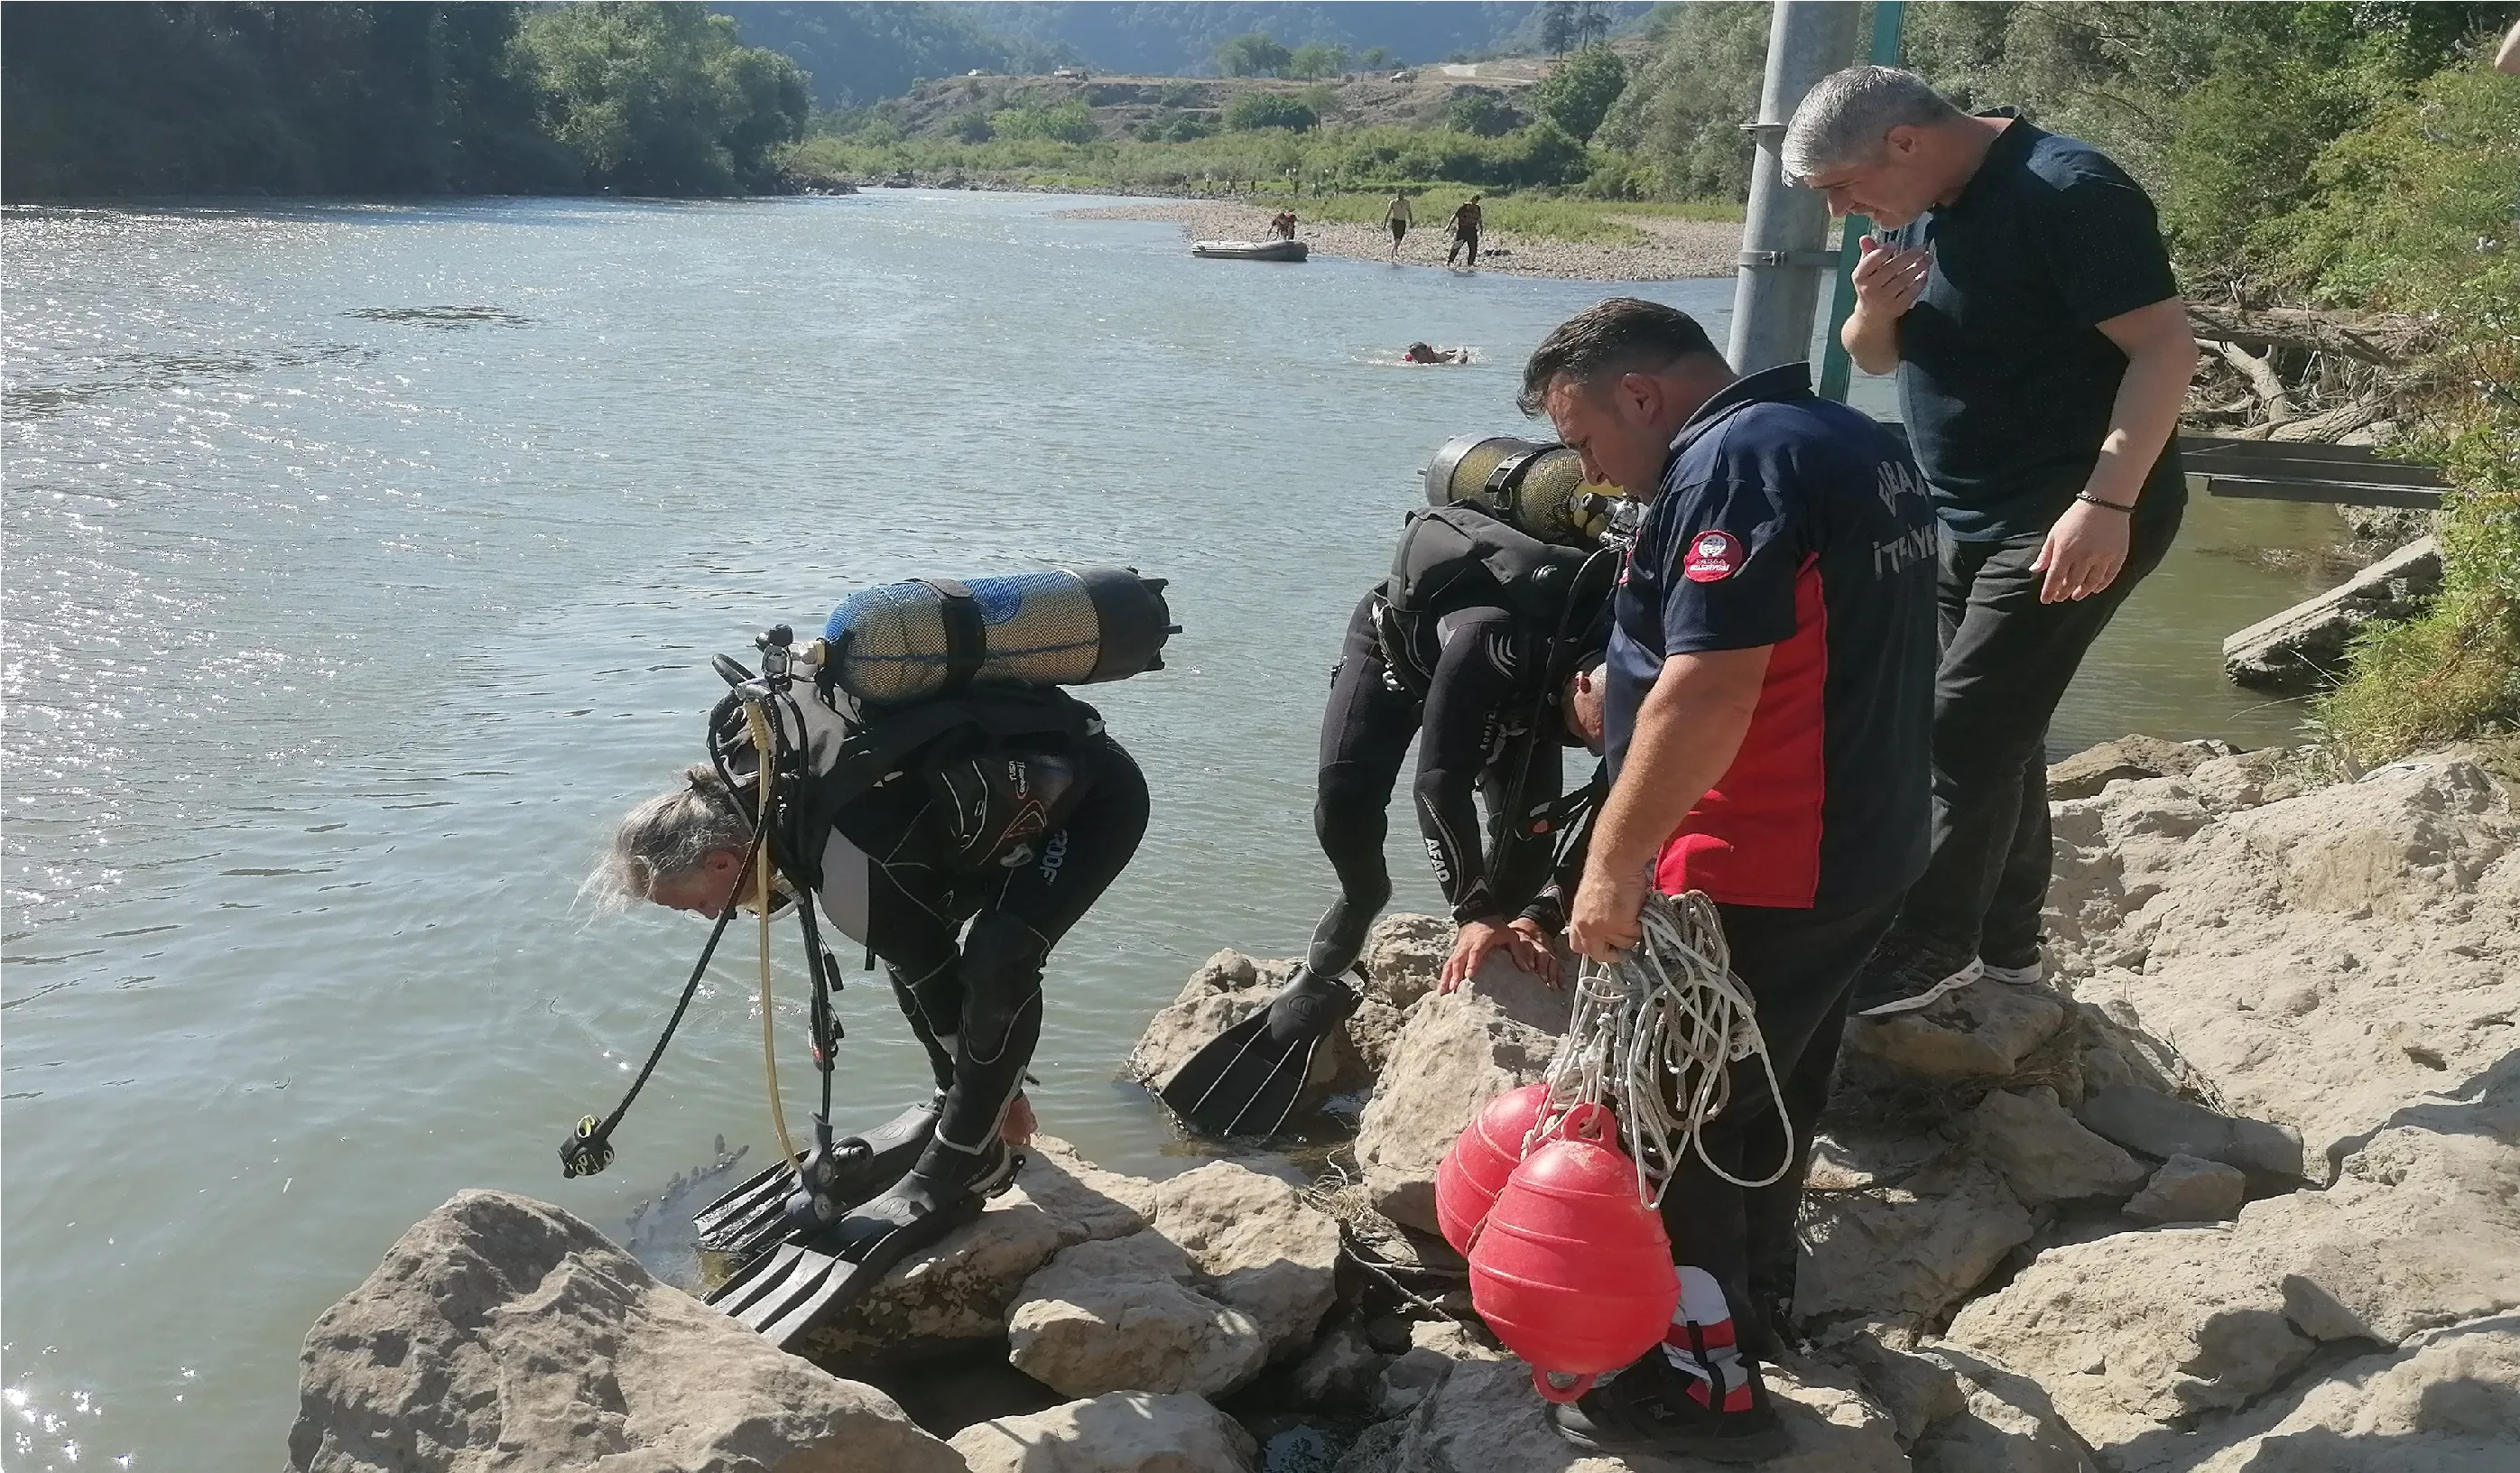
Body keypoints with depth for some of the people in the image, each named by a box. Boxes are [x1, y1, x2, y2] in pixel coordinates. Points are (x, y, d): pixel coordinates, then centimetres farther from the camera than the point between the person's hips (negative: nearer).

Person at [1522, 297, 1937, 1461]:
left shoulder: (1733, 463, -19)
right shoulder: (1851, 443, 13)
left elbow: (1708, 693, -28)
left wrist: (1612, 866, -23)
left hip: (1753, 876, -10)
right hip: (1856, 849, 10)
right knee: (1766, 1091, 23)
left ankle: (1705, 1383, 11)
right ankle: (1756, 1299, 39)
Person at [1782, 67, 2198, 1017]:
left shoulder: (2068, 193, -19)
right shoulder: (1914, 209, 7)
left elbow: (2165, 346, -22)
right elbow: (1875, 360, 14)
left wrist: (2105, 501, -31)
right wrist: (1873, 314, -9)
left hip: (2076, 522, -9)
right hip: (1965, 517, 9)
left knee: (1966, 730, -11)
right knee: (1996, 730, 13)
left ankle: (1928, 950, 0)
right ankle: (2005, 941, 24)